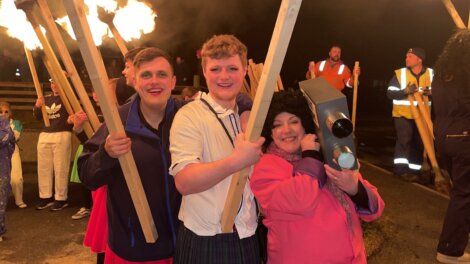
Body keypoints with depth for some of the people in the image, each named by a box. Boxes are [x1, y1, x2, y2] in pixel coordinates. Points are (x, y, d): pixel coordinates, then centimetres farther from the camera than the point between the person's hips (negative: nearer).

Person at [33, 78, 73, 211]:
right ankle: (46, 197, 15)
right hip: (44, 135, 6)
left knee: (60, 168, -7)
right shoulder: (46, 99, 18)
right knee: (44, 168, 6)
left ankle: (61, 199, 1)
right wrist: (37, 106, 0)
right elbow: (37, 117, 17)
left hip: (62, 135, -6)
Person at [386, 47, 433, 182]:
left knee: (419, 143, 8)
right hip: (403, 114, -3)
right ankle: (400, 169, -8)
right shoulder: (399, 73, -5)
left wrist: (430, 91, -16)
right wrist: (405, 91, -25)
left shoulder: (431, 73, 1)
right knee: (403, 140, -13)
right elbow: (390, 93, -8)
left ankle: (414, 171, 18)